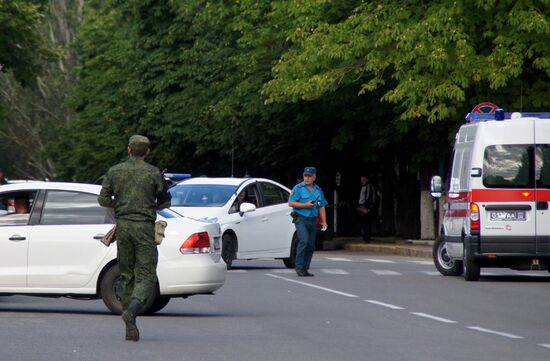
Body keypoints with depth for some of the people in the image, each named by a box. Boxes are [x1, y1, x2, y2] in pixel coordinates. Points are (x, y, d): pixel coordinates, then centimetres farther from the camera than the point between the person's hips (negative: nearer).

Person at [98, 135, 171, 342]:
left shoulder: (114, 172, 5)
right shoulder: (153, 173, -2)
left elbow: (103, 200, 5)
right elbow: (165, 202, 6)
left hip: (123, 226, 3)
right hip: (144, 226, -3)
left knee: (126, 276, 11)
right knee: (146, 275, -3)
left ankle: (131, 328, 9)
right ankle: (132, 309, -31)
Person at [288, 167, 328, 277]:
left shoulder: (318, 190, 15)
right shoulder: (298, 188, -1)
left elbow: (322, 207, 19)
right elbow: (291, 203, -8)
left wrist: (324, 222, 11)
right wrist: (305, 205, -15)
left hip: (313, 221, 6)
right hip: (301, 219, -6)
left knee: (311, 246, 4)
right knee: (304, 241, -21)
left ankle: (305, 269, 11)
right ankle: (299, 267, -17)